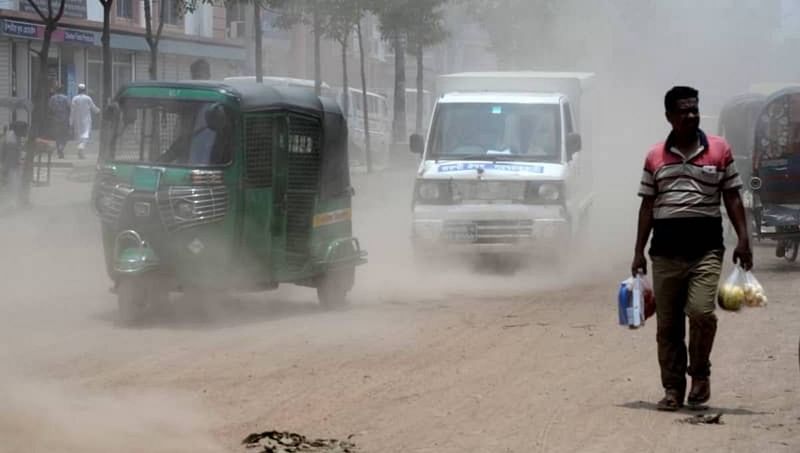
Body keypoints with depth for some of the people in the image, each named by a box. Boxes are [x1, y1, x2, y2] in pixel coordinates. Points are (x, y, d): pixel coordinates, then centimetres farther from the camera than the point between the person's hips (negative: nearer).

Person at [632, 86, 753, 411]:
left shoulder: (720, 150, 6)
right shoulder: (655, 157, 9)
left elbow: (732, 198, 7)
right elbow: (648, 206, 12)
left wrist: (743, 240, -3)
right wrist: (639, 251, 7)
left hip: (706, 244, -2)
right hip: (665, 247, 2)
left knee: (701, 311, -18)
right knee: (668, 324, 3)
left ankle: (700, 373, 5)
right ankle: (673, 389, 12)